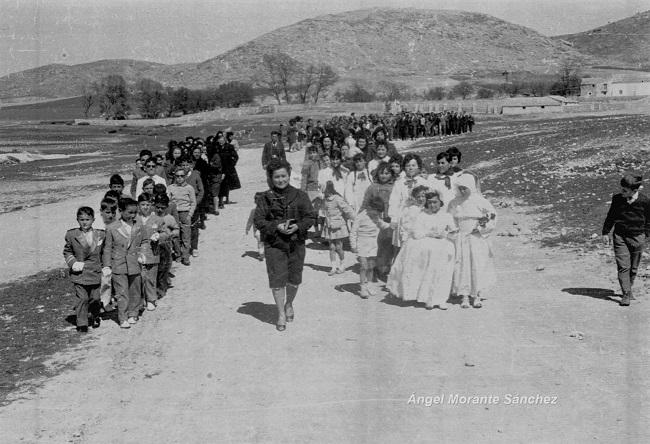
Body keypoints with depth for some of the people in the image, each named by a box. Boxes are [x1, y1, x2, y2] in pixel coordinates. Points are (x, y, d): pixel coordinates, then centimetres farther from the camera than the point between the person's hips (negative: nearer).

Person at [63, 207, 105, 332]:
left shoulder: (100, 235, 1)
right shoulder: (71, 235, -2)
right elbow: (67, 251, 9)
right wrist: (72, 262, -7)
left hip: (95, 273, 2)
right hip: (79, 273, -1)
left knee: (95, 298, 10)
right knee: (82, 299, -5)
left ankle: (95, 317, 36)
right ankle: (82, 323, 5)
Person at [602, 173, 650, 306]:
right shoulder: (617, 198, -5)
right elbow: (611, 216, 8)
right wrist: (605, 232, 8)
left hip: (637, 237, 0)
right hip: (620, 236, 0)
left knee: (633, 267, 11)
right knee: (623, 266, -8)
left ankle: (629, 288, 31)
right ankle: (626, 294, -5)